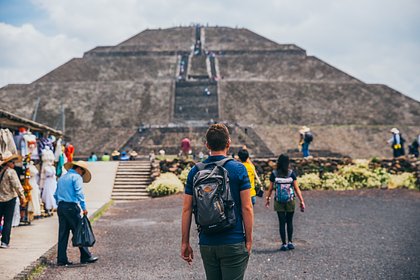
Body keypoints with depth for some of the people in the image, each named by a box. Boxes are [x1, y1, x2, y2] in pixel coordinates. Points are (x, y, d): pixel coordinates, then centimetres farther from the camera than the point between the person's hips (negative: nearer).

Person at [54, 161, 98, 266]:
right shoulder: (77, 177, -4)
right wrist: (84, 208, -15)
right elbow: (79, 193, -14)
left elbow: (56, 195, 22)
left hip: (61, 207, 8)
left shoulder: (62, 178, 21)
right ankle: (86, 256, 3)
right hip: (71, 207, -7)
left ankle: (61, 259, 8)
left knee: (63, 234, 7)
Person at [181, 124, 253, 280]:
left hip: (206, 243, 4)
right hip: (233, 243, -3)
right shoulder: (238, 169, -7)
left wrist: (185, 242, 9)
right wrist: (249, 240, -1)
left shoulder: (195, 171, 1)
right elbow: (246, 208, -9)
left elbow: (187, 210, 2)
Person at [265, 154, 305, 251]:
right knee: (289, 222, 14)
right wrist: (301, 201, 1)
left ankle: (284, 244, 8)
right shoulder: (291, 173, -5)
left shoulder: (274, 174, -4)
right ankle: (290, 242, 11)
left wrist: (267, 199, 14)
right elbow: (296, 188, -4)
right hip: (290, 201, 0)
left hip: (279, 202, 0)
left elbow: (270, 189, 0)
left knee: (282, 223, 6)